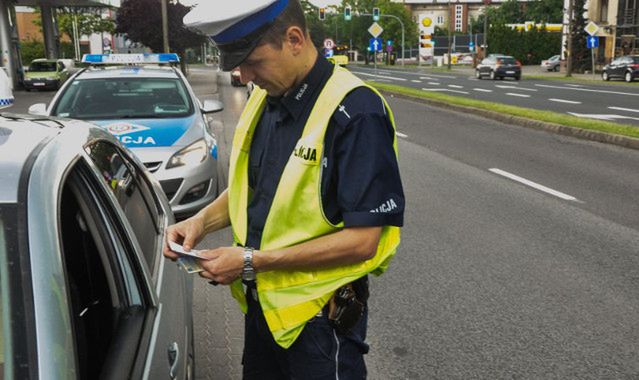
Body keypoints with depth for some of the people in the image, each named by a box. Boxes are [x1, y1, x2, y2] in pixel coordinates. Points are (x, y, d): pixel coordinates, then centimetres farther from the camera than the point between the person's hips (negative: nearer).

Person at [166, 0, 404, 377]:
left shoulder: (356, 112, -23)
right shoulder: (265, 98, 1)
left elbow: (362, 240, -24)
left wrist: (253, 261, -23)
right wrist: (204, 220, -4)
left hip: (319, 317, -7)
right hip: (261, 303, 7)